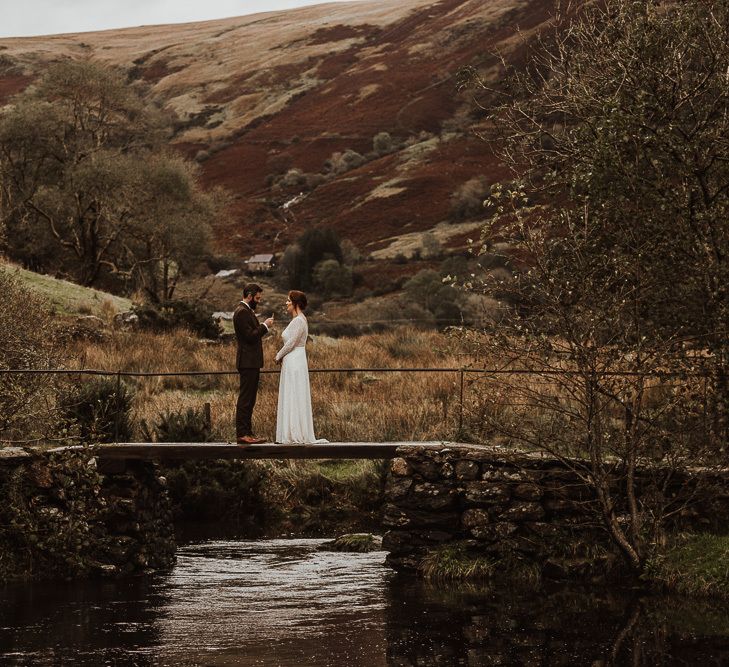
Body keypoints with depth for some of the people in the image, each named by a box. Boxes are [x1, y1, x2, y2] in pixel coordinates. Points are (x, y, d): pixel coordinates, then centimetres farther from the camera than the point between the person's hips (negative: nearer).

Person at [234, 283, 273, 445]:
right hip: (248, 362, -11)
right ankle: (242, 434, -10)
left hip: (252, 362, 11)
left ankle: (247, 432, 15)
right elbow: (250, 336, -20)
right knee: (245, 399, -10)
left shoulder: (247, 311, 18)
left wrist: (263, 327, 10)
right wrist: (265, 326, -13)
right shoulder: (242, 312, -15)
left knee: (249, 399, 12)